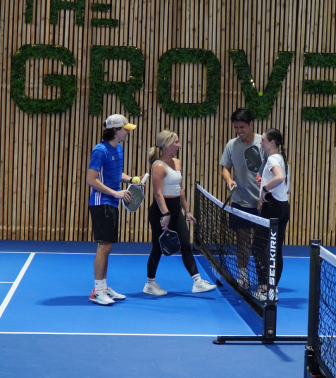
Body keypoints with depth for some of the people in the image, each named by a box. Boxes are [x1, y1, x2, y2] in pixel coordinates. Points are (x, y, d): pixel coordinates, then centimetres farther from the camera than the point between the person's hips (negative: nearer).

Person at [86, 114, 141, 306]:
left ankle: (104, 287, 20)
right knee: (104, 245, -9)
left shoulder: (119, 149, 11)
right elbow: (91, 180, -19)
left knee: (107, 246, 12)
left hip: (112, 204, 9)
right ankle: (97, 291, -3)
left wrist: (130, 179, 5)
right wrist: (115, 193, -21)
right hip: (101, 203, -9)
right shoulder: (100, 150, -15)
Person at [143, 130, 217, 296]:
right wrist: (165, 214, -28)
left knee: (186, 246, 5)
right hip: (161, 210, -8)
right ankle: (150, 284, 16)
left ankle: (197, 282, 6)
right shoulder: (159, 166, -15)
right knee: (158, 248, 2)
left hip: (175, 209, 8)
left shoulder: (177, 163, 11)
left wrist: (186, 210, 17)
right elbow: (158, 193, -22)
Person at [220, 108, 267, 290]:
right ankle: (242, 277, 18)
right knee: (242, 239, 9)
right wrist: (228, 180, -10)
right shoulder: (232, 145, 4)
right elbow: (226, 167, 12)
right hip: (240, 202, 4)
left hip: (261, 202, -3)